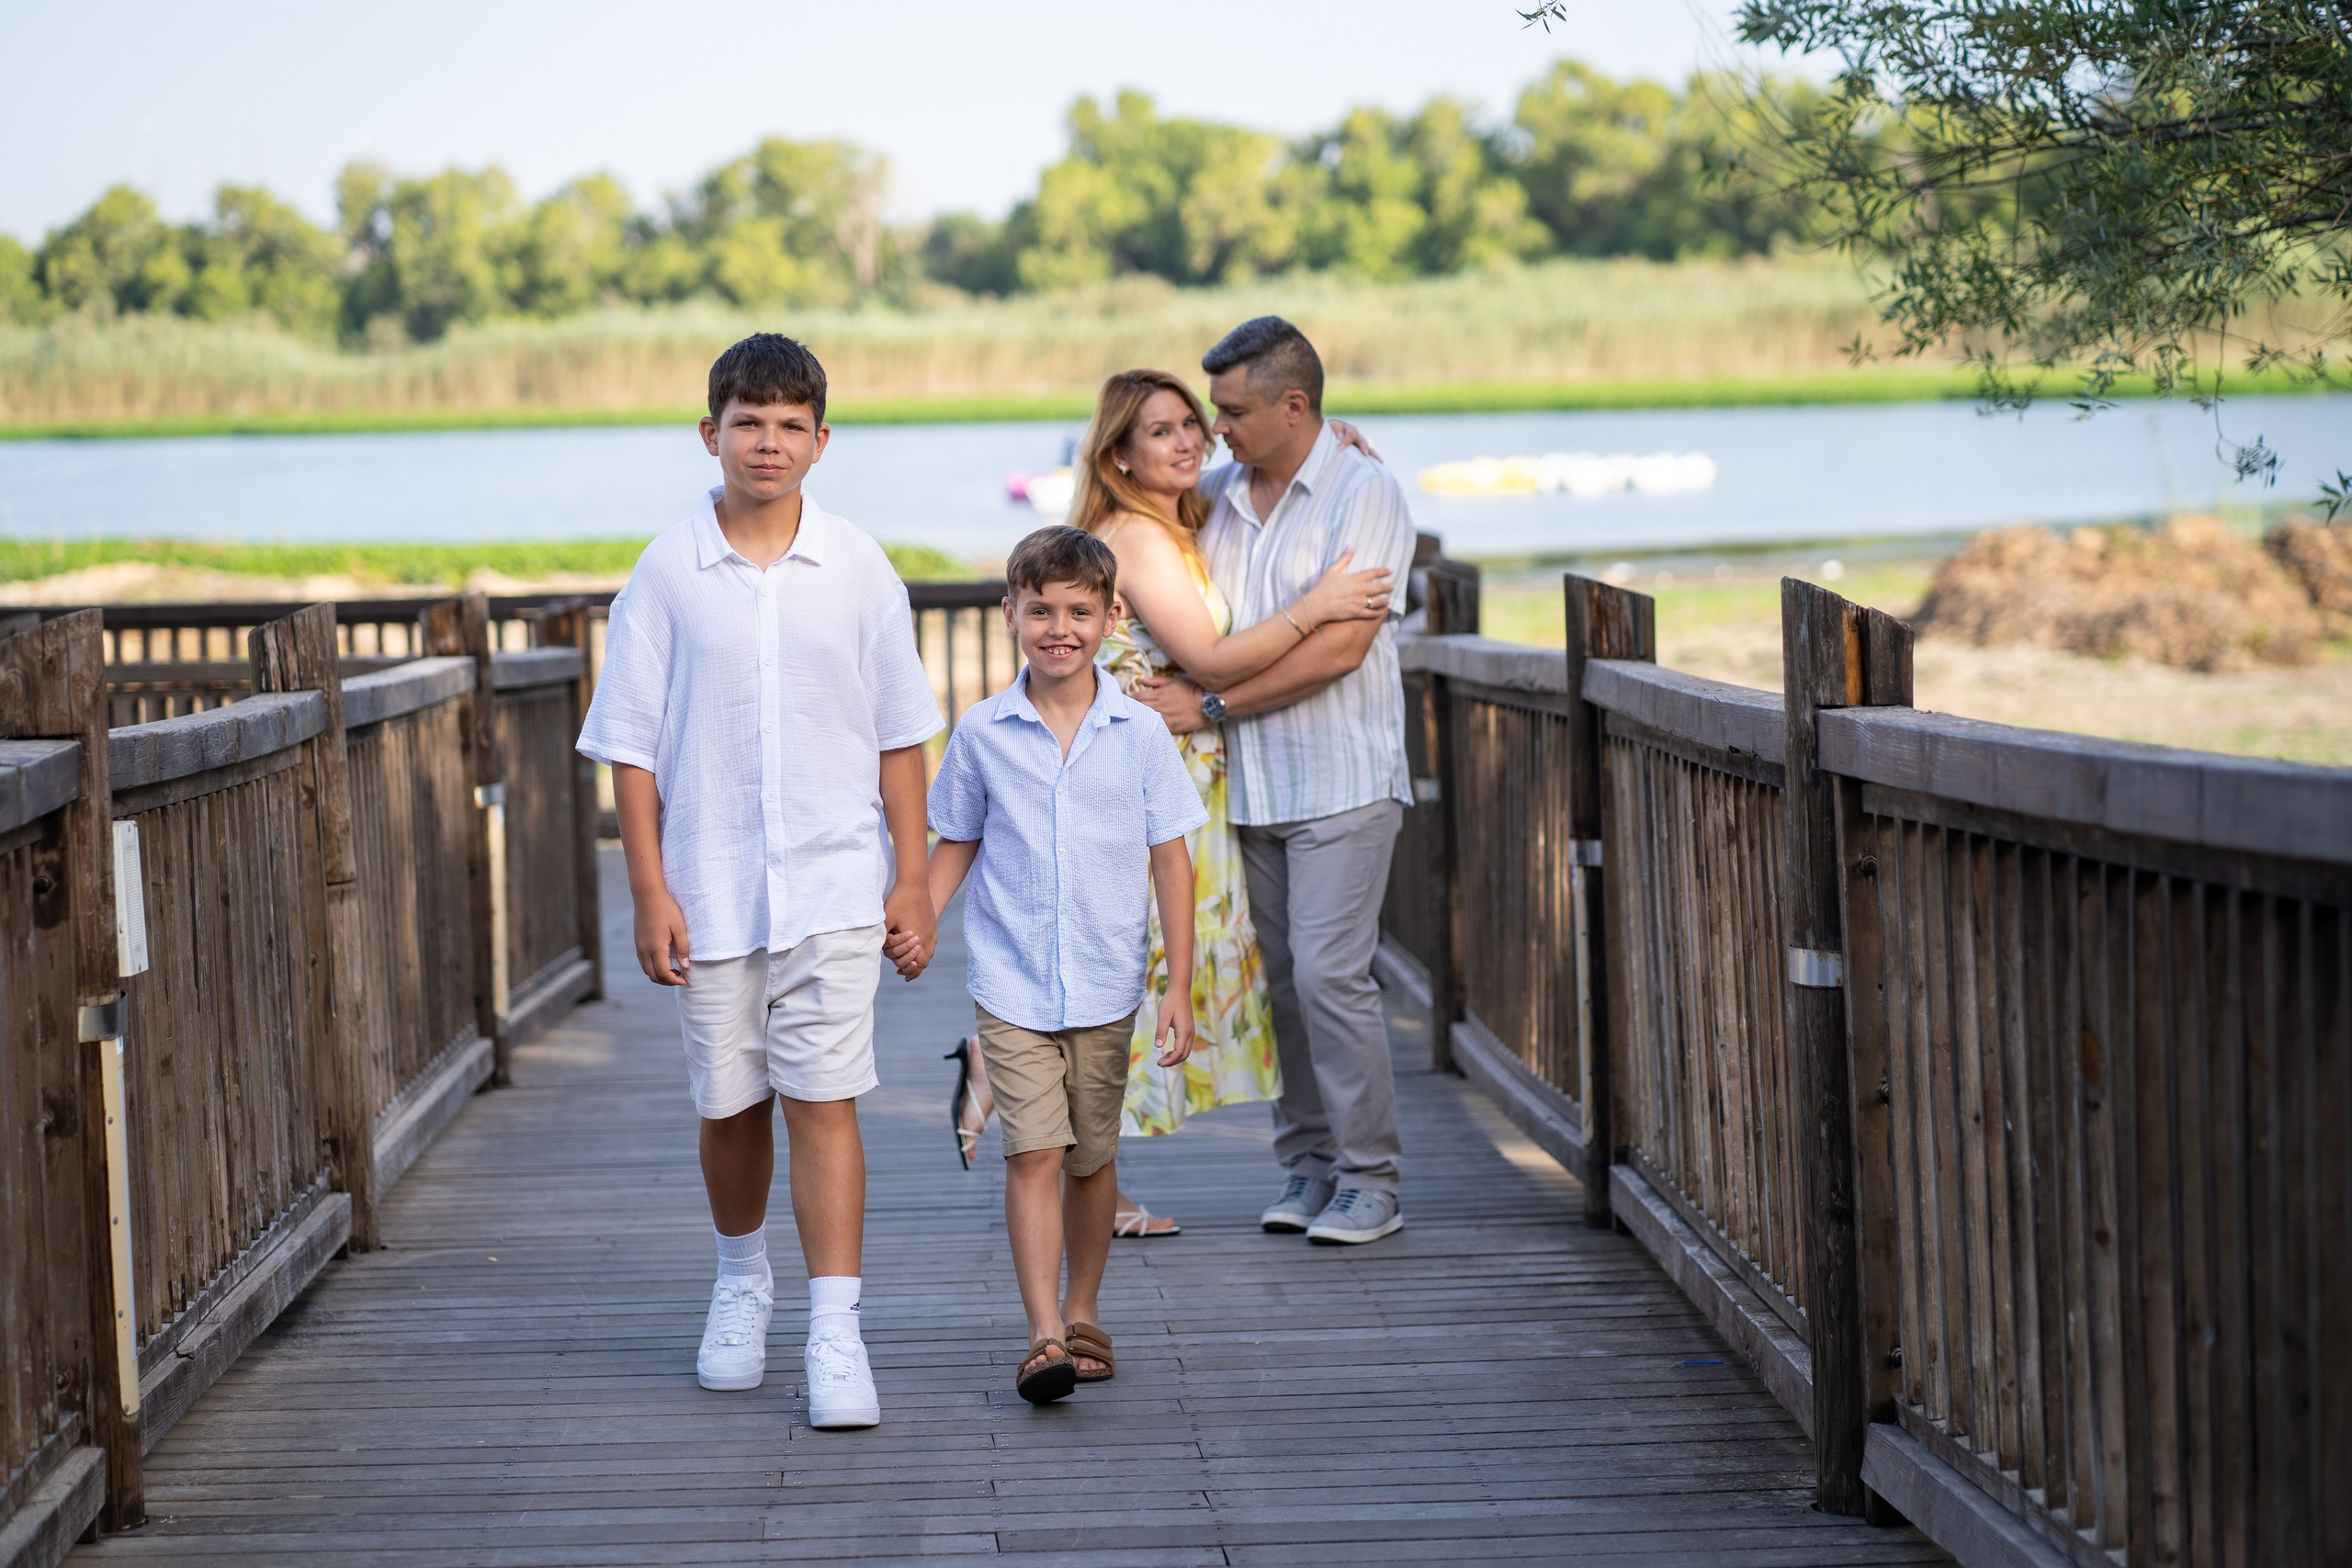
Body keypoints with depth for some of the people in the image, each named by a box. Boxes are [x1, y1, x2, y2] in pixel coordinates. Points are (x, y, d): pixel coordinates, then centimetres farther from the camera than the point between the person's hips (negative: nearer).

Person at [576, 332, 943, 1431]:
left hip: (834, 886, -1)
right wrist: (648, 892, -4)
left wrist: (913, 878, 2)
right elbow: (632, 747, 1)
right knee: (730, 1106, 12)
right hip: (710, 886, 1)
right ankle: (741, 1279, 37)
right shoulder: (668, 575, -1)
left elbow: (899, 734, 6)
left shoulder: (857, 569, 2)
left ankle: (835, 1336, -7)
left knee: (824, 1101, -7)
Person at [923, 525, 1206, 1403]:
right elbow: (955, 845, 11)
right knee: (1034, 1152, -11)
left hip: (1105, 986, 1)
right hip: (1010, 983, -1)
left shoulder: (1140, 732, -2)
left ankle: (1083, 1313, 28)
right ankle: (1044, 1337, -15)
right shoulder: (982, 734, -1)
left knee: (1092, 1157, 12)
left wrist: (1180, 986, 0)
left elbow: (1170, 860, 2)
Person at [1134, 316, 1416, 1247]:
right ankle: (1307, 1166, 14)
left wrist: (1211, 705, -13)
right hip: (1248, 786, 6)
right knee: (1279, 980, 5)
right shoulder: (1217, 498, 12)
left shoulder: (1364, 493, -7)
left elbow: (1338, 647, -16)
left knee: (1330, 974, -11)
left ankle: (1369, 1179, -5)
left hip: (1340, 780, -6)